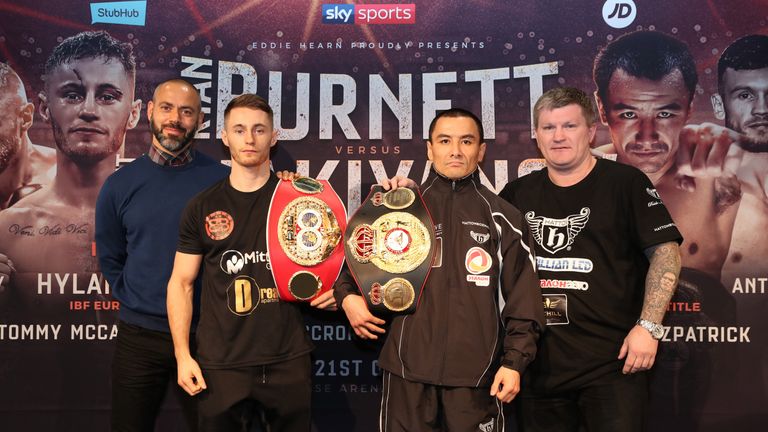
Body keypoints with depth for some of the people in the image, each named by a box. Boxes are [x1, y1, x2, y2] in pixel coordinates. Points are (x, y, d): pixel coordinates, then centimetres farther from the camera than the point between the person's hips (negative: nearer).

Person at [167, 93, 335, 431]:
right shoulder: (202, 208, 3)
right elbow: (182, 283, 5)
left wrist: (333, 288, -9)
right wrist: (183, 355, -3)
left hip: (288, 361, 1)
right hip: (221, 365, 0)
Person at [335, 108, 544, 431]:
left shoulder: (503, 218, 4)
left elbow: (522, 299, 3)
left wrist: (514, 361, -3)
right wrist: (348, 295, -1)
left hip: (477, 371, -1)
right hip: (408, 368, 1)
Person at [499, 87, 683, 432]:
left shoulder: (625, 183, -2)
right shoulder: (519, 193, 10)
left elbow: (665, 250, -4)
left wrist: (649, 326, -13)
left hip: (612, 360, -4)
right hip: (539, 361, 4)